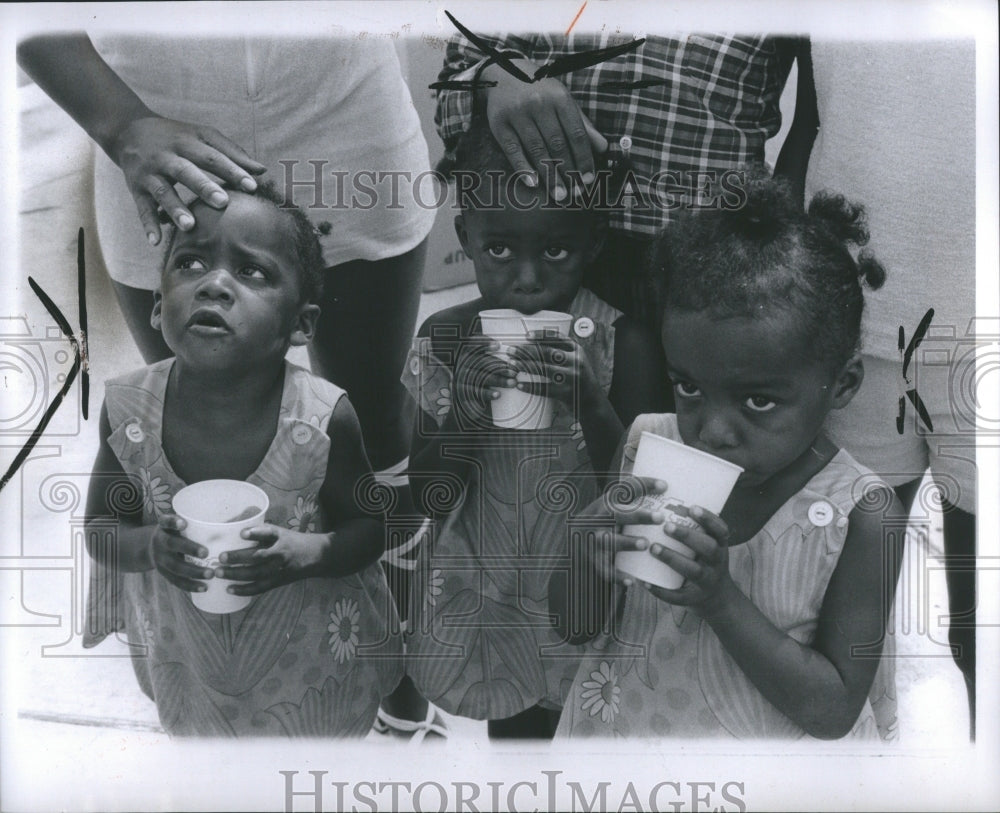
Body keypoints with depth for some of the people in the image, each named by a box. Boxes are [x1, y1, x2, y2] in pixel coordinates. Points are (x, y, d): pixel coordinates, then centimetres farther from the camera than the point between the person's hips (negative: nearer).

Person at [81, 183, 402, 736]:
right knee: (203, 732, 29)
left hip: (310, 651, -2)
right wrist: (150, 547, -29)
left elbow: (370, 526, -13)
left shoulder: (325, 420, -29)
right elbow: (101, 530, -7)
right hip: (188, 645, 2)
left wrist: (309, 553, -33)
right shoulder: (129, 409, -22)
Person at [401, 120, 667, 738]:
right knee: (512, 728, 23)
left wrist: (590, 402, -33)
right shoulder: (446, 339, -11)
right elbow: (430, 499, -8)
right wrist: (462, 412, -27)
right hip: (484, 594, 2)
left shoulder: (623, 345, -17)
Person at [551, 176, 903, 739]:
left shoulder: (861, 517, -17)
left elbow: (834, 711, -14)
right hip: (623, 720, 2)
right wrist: (589, 563, -24)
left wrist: (722, 601, -27)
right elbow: (575, 627, -2)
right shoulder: (647, 445, -9)